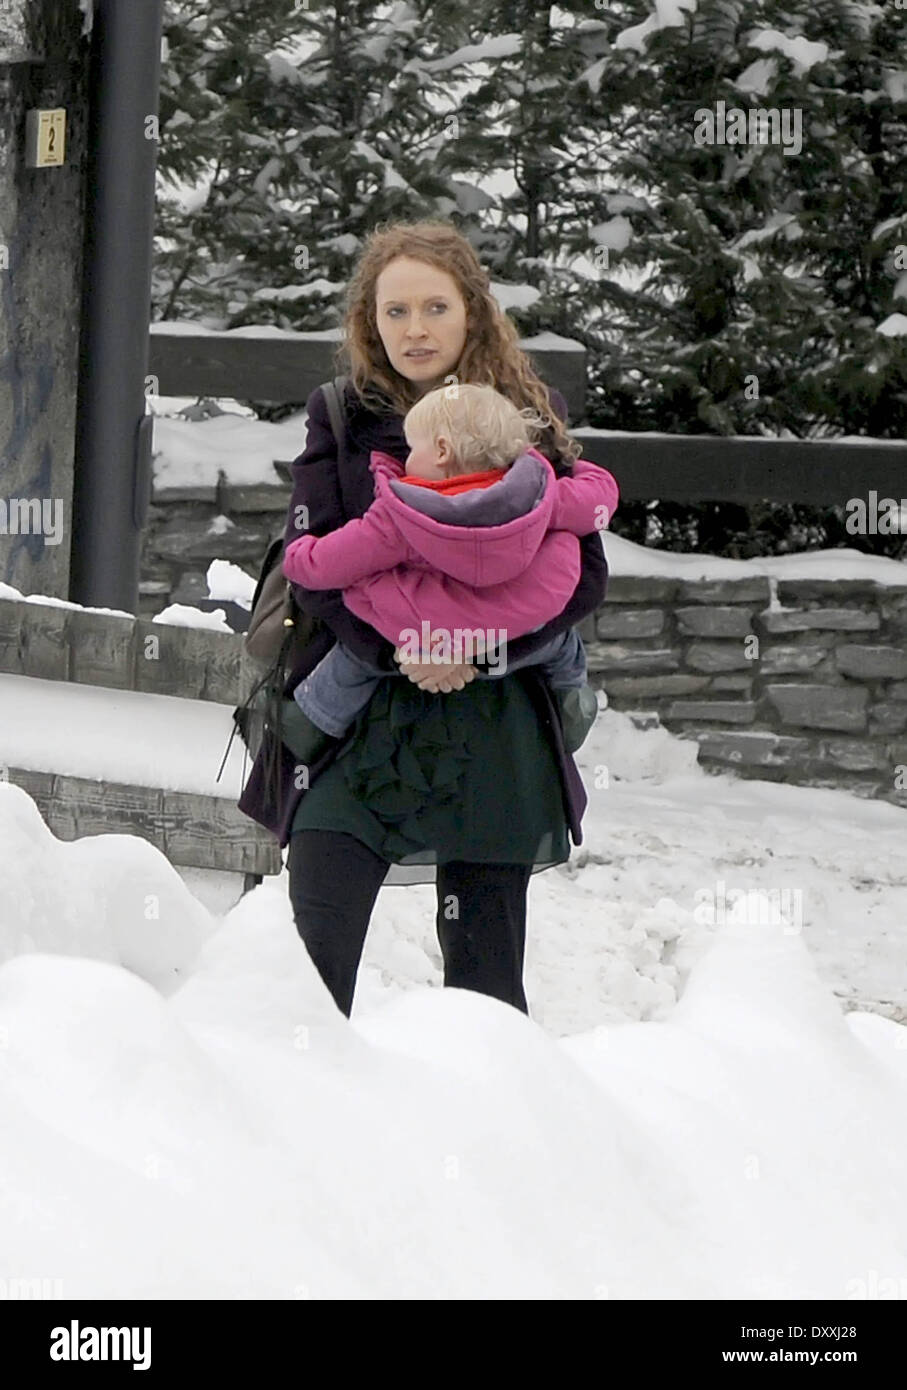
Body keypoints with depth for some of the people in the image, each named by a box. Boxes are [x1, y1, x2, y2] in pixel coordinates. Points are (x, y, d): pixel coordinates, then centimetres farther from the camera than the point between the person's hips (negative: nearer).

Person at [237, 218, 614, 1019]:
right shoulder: (341, 418, 5)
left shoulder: (532, 419, 5)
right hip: (357, 719, 0)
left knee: (484, 979, 4)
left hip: (491, 723, 0)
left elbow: (583, 573, 0)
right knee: (314, 952, -10)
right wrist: (397, 647, -18)